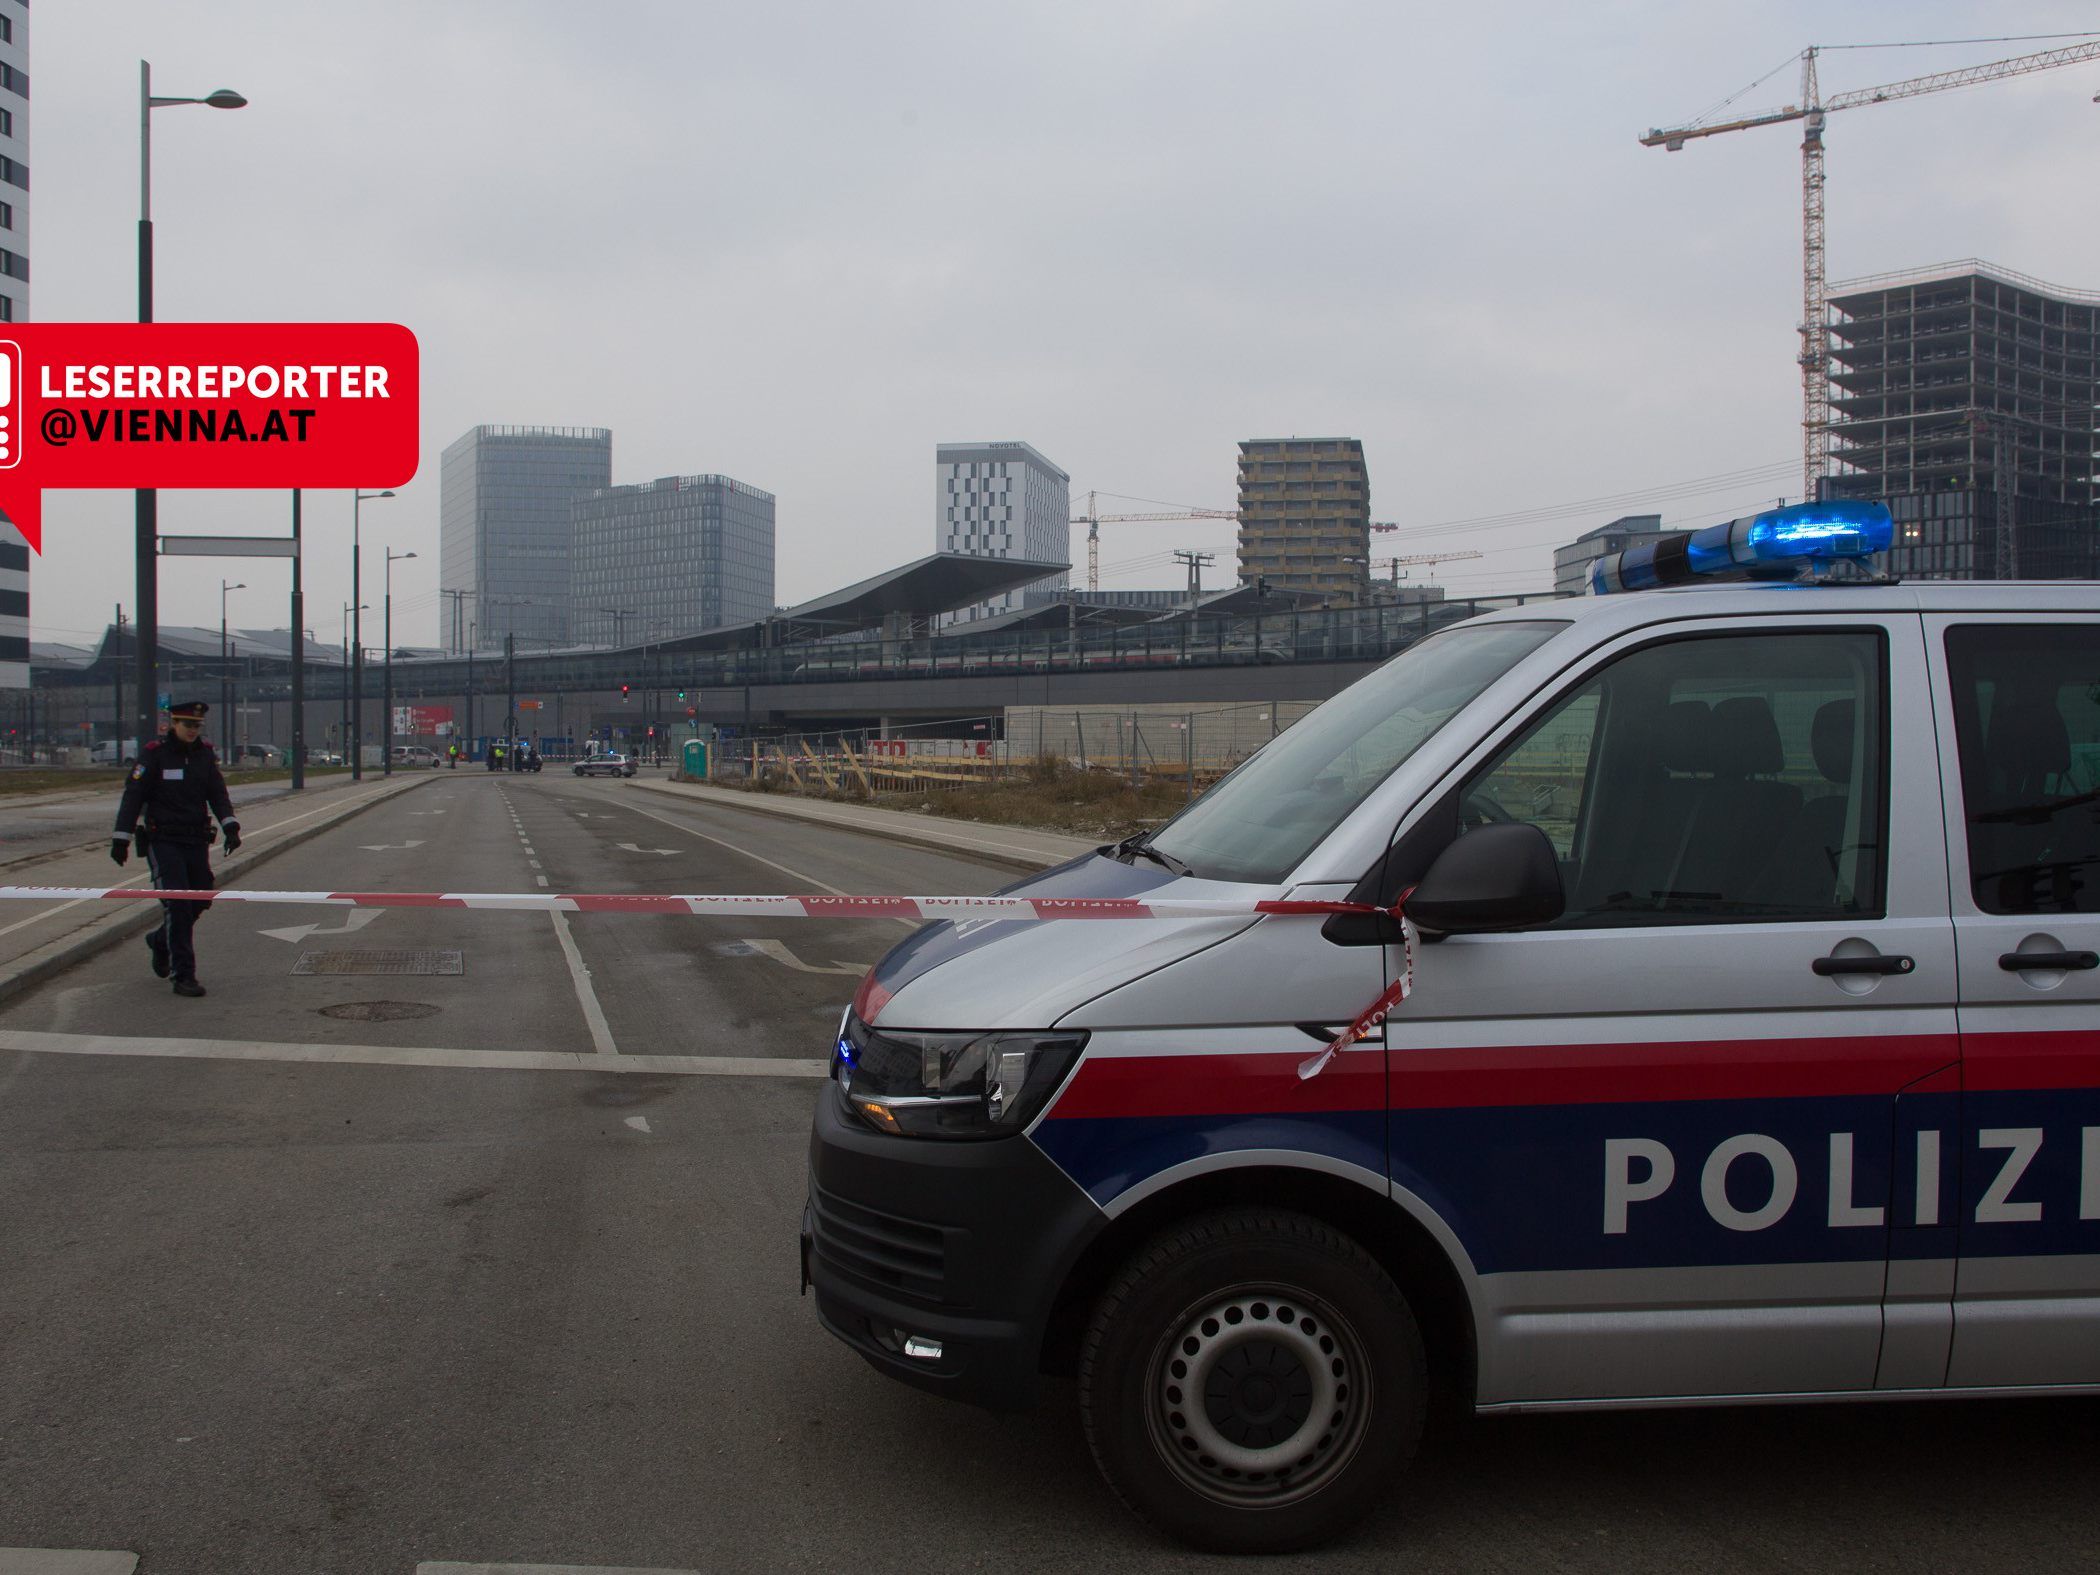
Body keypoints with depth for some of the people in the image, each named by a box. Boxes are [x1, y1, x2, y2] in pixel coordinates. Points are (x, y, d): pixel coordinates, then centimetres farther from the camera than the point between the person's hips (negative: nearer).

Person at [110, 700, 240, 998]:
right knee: (177, 903, -12)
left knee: (200, 900, 9)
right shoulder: (154, 754, -7)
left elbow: (218, 794, 4)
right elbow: (133, 796, -8)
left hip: (197, 841, 5)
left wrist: (230, 826, -11)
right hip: (163, 842, -5)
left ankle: (160, 940, 39)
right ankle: (183, 976, -9)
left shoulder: (205, 754, 7)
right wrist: (121, 838, -12)